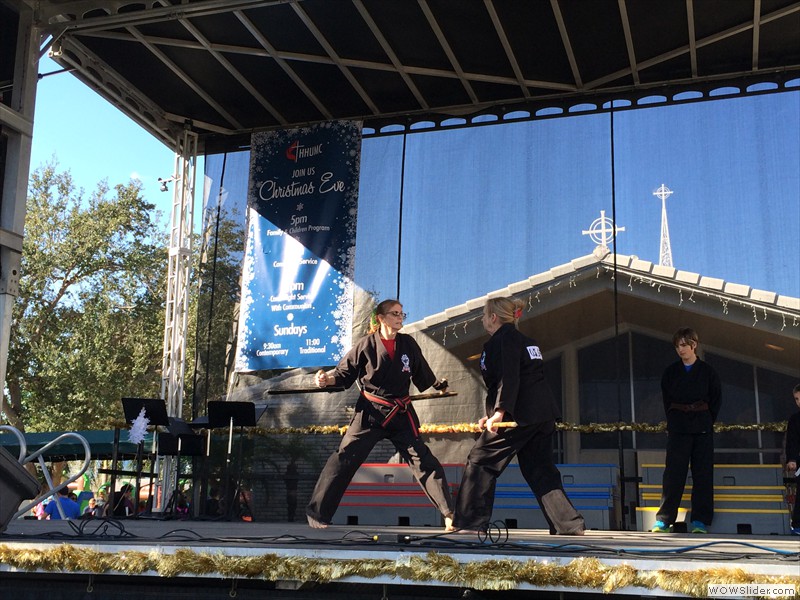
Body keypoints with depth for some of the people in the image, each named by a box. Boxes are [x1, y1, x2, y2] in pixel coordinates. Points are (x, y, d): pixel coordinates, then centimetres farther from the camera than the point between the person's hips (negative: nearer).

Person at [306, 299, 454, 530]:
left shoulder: (408, 343, 3)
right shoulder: (366, 344, -6)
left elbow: (422, 375, 17)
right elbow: (345, 373, -3)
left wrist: (438, 385, 8)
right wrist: (327, 379, -19)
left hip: (401, 414, 3)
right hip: (370, 412, -3)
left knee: (422, 459, 2)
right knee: (344, 458, -7)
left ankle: (449, 513, 8)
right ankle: (317, 513, 3)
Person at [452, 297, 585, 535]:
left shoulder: (502, 340, -6)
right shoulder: (525, 341, 22)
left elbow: (508, 380, -19)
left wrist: (498, 412, -25)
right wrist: (493, 414, 24)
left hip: (520, 416, -9)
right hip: (544, 414, 9)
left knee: (480, 461, 0)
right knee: (540, 470, 14)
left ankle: (472, 522, 1)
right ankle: (569, 523, 8)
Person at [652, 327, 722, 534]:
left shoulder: (707, 371, 2)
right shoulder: (671, 372, 6)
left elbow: (716, 400, 7)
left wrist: (706, 422, 4)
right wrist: (674, 421, 5)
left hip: (702, 429, 0)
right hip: (678, 428, 0)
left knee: (702, 474, 1)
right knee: (673, 473, -5)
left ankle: (700, 521, 6)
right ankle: (663, 519, -5)